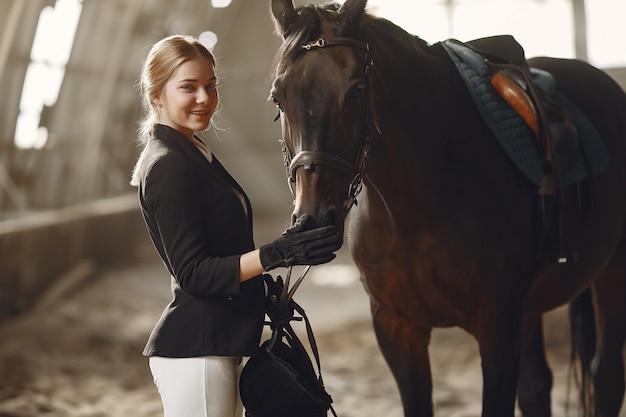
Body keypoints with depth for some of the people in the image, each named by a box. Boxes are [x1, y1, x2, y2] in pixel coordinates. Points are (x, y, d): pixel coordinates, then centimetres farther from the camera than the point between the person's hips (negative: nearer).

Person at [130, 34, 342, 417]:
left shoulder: (194, 155, 15)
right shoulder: (170, 167, -16)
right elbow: (192, 274, -21)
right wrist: (274, 255, -29)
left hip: (219, 346, 10)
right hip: (195, 352, -10)